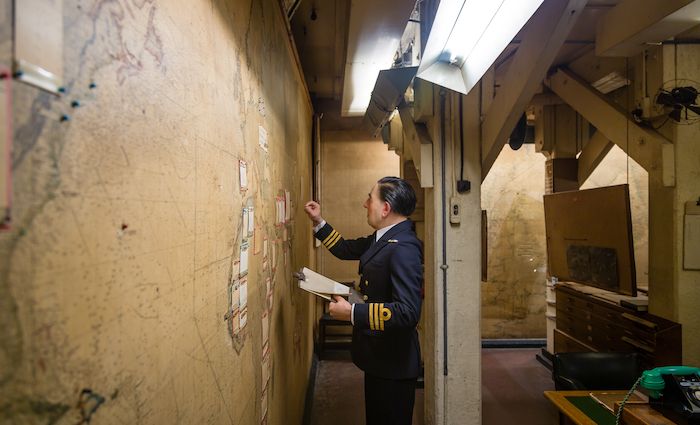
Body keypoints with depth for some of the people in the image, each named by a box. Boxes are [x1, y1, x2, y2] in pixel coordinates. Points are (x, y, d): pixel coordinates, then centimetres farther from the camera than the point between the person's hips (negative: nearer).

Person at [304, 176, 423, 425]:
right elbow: (347, 249, 19)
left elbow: (408, 311, -33)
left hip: (393, 363, -9)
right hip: (379, 357, 9)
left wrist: (352, 313, -30)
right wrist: (318, 222, 15)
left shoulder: (403, 249, -27)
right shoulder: (382, 239, 2)